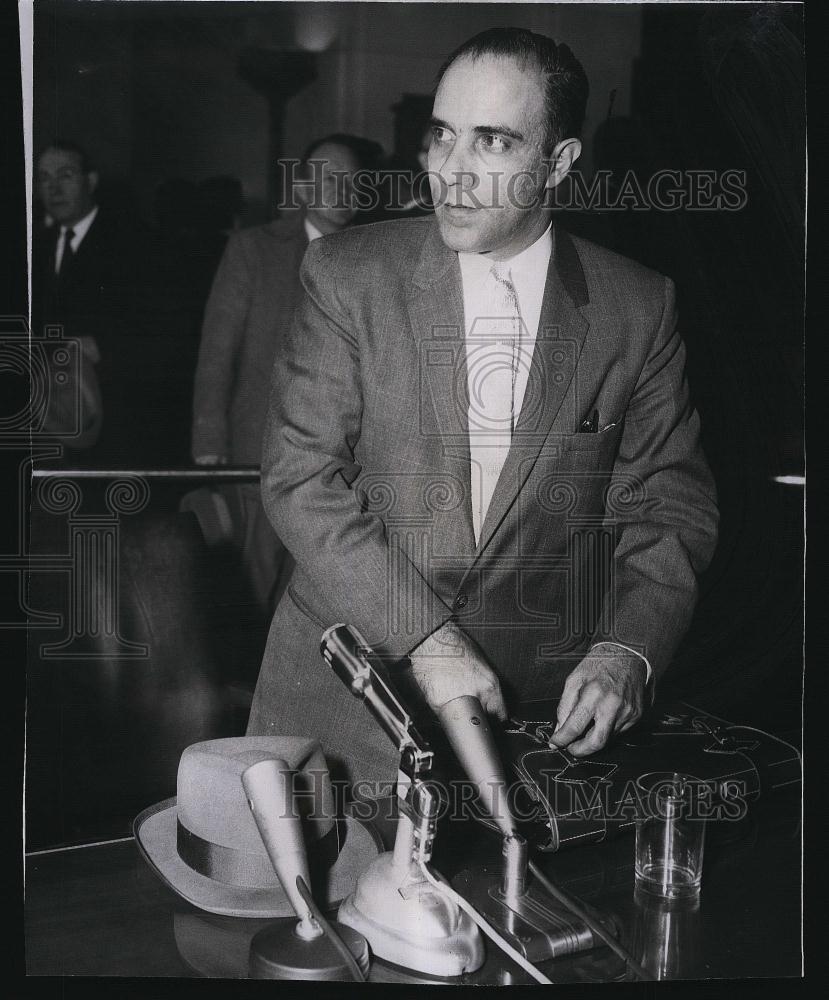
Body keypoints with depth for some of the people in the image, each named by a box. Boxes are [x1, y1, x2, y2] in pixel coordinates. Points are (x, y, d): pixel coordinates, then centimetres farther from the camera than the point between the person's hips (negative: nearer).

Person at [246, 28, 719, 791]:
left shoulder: (639, 308, -1)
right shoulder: (348, 275, -4)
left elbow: (670, 507, 4)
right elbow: (300, 479, -9)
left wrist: (628, 650, -14)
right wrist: (425, 637, -19)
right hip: (348, 693, 0)